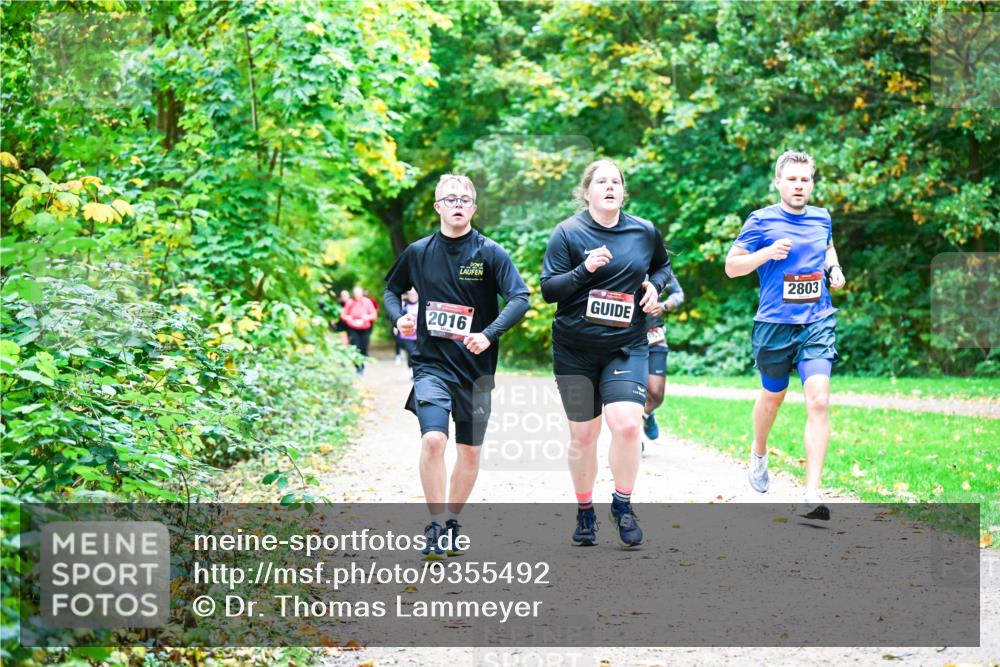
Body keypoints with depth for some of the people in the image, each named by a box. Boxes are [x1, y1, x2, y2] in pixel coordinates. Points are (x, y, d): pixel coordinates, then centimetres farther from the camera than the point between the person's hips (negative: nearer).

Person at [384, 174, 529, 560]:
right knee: (433, 439, -20)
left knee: (470, 451, 8)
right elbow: (392, 289, 19)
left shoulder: (490, 253, -3)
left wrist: (489, 335, -23)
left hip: (476, 365, 1)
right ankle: (436, 527, -12)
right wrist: (399, 318, -2)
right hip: (432, 362, 0)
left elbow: (520, 299, -10)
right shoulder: (418, 252, 4)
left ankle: (452, 522, 28)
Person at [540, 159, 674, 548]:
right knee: (583, 434, 7)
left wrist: (655, 285, 2)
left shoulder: (644, 232, 3)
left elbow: (662, 265, 23)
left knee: (626, 425, -18)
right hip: (575, 350, -1)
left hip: (627, 346, 1)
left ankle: (622, 505, 2)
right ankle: (584, 512, 25)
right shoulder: (568, 233, -5)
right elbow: (548, 289, -9)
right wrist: (584, 270, -24)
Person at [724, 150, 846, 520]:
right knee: (772, 396, 17)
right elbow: (731, 266, -2)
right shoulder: (761, 221, -4)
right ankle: (759, 452, 51)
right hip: (775, 324, -1)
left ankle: (812, 494, -17)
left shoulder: (822, 218, 9)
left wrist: (834, 270, 10)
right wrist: (768, 253, -18)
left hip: (817, 323, 2)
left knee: (818, 401, -15)